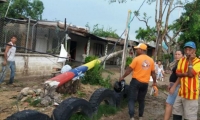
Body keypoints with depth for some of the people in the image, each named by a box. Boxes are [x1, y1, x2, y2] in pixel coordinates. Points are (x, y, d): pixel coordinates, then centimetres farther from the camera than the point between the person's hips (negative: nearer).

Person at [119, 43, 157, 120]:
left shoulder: (137, 59, -11)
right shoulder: (151, 60, 3)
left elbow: (129, 69, -8)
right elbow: (153, 73, 9)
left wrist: (123, 77, 4)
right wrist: (154, 82, 21)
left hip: (136, 81, -5)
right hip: (145, 83, 5)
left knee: (132, 99, -1)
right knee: (141, 100, 17)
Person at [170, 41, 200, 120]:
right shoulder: (182, 60, 9)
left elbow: (190, 74, -21)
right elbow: (178, 74, 3)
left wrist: (190, 60, -15)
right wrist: (186, 73, -13)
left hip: (191, 93, -6)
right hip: (181, 92, 6)